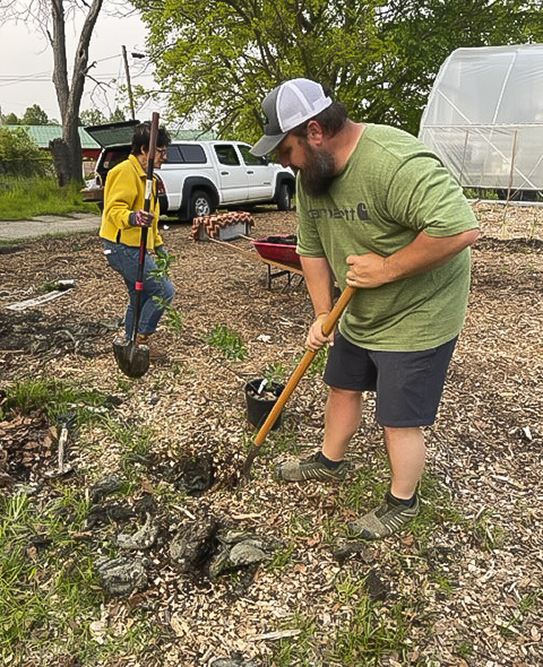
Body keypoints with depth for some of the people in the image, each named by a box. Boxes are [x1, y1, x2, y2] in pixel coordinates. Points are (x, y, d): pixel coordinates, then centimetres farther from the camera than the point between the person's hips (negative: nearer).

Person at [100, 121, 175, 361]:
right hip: (124, 248, -10)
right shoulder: (126, 171, -14)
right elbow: (114, 209, -23)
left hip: (135, 248, 10)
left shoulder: (144, 175, 19)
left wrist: (158, 245, 24)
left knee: (140, 299, 15)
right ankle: (140, 338, -1)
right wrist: (132, 217, -43)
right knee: (163, 291, -12)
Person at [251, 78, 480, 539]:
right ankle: (331, 461, 46)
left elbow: (461, 229, -37)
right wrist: (322, 315, -1)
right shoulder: (310, 177, -1)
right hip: (360, 314, 8)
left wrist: (386, 269, -29)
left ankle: (403, 501, 29)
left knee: (400, 420, 4)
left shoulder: (396, 163, -30)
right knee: (342, 386, 21)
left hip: (416, 319, -8)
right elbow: (311, 249, 6)